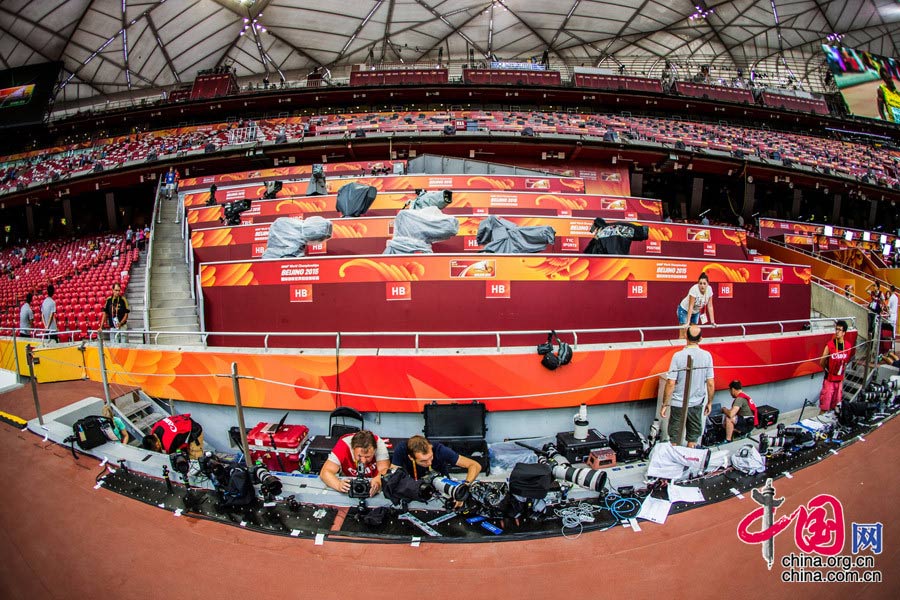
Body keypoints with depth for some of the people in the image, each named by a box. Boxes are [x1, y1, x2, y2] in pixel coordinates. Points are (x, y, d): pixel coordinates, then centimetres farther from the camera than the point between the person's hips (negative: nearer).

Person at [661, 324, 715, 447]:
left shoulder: (678, 356, -17)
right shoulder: (707, 356, -9)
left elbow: (671, 383, -16)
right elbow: (711, 383, -4)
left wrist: (664, 404, -7)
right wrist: (709, 402, 10)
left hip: (678, 403, -2)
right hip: (697, 403, 3)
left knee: (675, 438, 12)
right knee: (693, 437, 19)